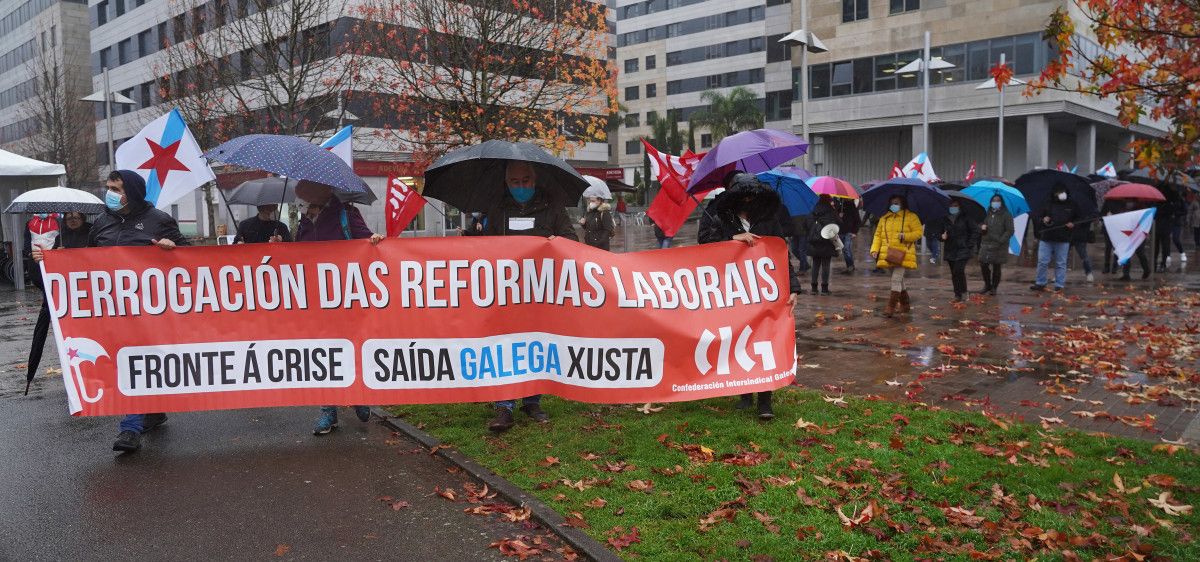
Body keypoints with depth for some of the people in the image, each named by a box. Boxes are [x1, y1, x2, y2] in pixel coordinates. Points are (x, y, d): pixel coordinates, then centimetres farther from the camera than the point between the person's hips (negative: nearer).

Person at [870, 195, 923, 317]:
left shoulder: (911, 217, 1)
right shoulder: (884, 218, 13)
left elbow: (919, 232, -3)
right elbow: (878, 235, 12)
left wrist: (905, 236, -19)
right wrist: (875, 249, -2)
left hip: (902, 254, -5)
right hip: (888, 254, 5)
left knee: (896, 279, -13)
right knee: (898, 280, 15)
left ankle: (891, 307, -12)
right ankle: (905, 304, 29)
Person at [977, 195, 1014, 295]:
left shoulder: (1006, 215, 0)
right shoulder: (987, 214, 13)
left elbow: (1010, 231, -6)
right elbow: (979, 227, 22)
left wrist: (1001, 240, -18)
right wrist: (981, 227, -3)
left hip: (999, 246, -4)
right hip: (986, 244, 4)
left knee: (997, 267, 1)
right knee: (983, 264, 0)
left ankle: (994, 287, 13)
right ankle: (987, 284, 20)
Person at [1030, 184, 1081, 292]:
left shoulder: (1071, 206, 7)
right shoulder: (1048, 205, 6)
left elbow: (1078, 219, 17)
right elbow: (1036, 218, 10)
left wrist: (1073, 224, -3)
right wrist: (1043, 220, -11)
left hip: (1063, 240, 0)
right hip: (1046, 239, 0)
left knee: (1061, 263, 5)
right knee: (1042, 262, 1)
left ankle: (1059, 285, 10)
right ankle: (1040, 283, 11)